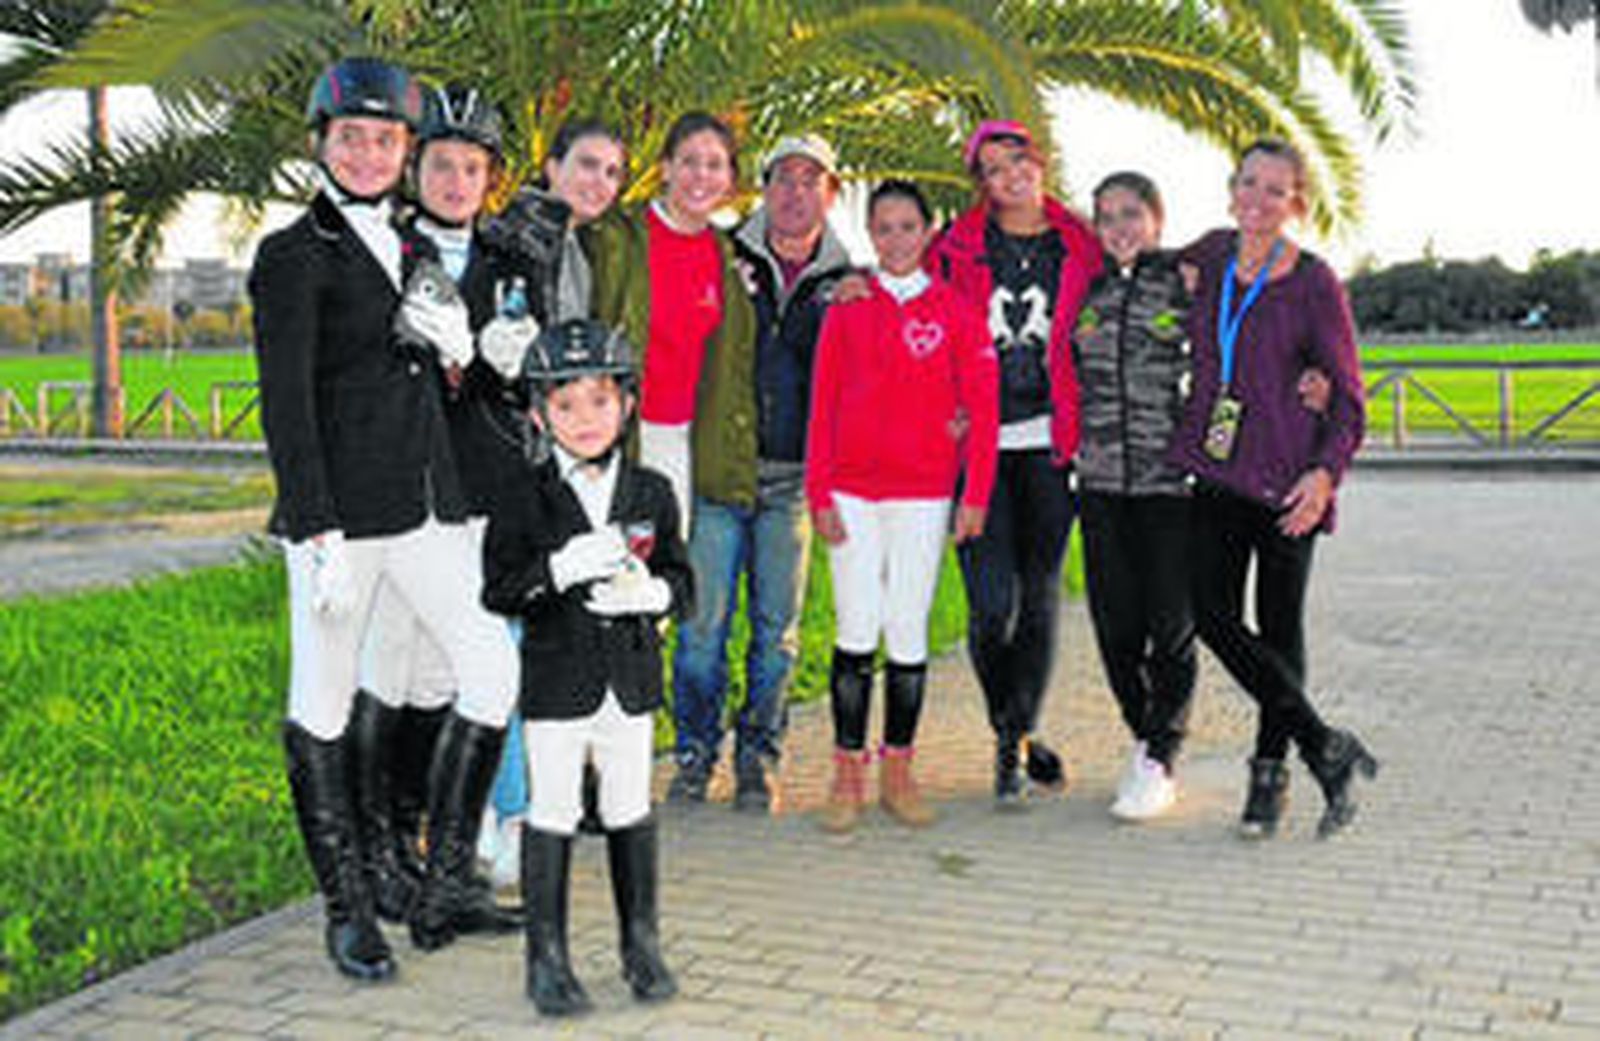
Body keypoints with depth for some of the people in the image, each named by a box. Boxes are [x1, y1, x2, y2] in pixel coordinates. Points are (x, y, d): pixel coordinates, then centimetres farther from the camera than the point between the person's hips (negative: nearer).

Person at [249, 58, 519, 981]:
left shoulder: (414, 246, 16)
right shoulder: (294, 256, -3)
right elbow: (285, 404, -10)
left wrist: (451, 334, 0)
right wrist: (319, 533, -17)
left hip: (426, 497, 6)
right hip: (340, 504, -6)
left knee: (495, 669, 2)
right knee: (325, 704, 3)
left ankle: (446, 873, 17)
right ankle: (348, 911, 16)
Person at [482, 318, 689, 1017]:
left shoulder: (651, 494, 3)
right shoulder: (527, 501, -5)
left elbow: (681, 580, 7)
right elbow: (497, 591, -8)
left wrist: (652, 592, -15)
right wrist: (559, 571, -23)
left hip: (631, 678, 3)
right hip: (556, 682, -2)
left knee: (630, 810, 13)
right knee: (552, 814, 3)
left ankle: (641, 944, 27)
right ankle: (547, 957, 15)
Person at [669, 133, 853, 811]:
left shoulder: (846, 284, 10)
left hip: (793, 476, 2)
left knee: (777, 624, 5)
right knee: (706, 616, -2)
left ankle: (759, 755, 17)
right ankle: (696, 748, 13)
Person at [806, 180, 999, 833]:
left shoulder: (956, 313, 4)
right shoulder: (847, 309, 6)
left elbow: (983, 407, 3)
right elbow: (822, 406, 5)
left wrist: (976, 495, -3)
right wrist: (819, 494, -2)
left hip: (924, 494, 0)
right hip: (853, 491, 0)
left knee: (909, 630, 3)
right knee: (857, 631, -2)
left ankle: (898, 773, 14)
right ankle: (848, 775, 7)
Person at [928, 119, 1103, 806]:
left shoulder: (1080, 248, 7)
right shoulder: (956, 248, 4)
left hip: (1050, 440, 1)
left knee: (1040, 596, 5)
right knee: (992, 602, -8)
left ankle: (1014, 740, 17)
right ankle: (1015, 735, 12)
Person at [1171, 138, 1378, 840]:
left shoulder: (1315, 284, -6)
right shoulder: (1212, 255, 7)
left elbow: (1348, 396, -4)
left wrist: (1326, 471, -18)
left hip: (1286, 477, -4)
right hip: (1216, 468, 4)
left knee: (1279, 626, 4)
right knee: (1212, 614, -5)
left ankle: (1270, 770, 16)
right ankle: (1325, 747, 4)